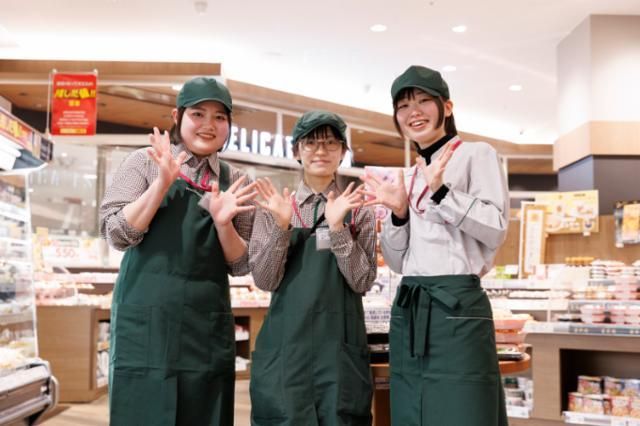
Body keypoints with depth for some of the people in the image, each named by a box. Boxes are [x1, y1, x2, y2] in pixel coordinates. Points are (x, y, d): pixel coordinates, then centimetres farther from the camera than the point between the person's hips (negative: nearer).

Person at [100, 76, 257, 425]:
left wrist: (223, 223, -11)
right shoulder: (146, 162, 3)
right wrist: (163, 182, -15)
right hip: (146, 320, -3)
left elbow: (241, 266, 7)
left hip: (207, 327, 3)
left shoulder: (234, 182, 9)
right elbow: (116, 235, -6)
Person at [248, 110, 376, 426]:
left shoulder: (358, 211, 5)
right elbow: (265, 280, -1)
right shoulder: (274, 207, 5)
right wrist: (281, 227, -14)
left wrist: (337, 227, -15)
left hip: (339, 341, 0)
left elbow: (362, 282, -4)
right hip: (285, 340, 0)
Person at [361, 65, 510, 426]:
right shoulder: (407, 178, 18)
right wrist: (399, 213, -2)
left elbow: (497, 230, -9)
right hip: (408, 310, 6)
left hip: (456, 305, -6)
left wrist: (441, 192, -16)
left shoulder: (477, 155, 2)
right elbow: (398, 262, 15)